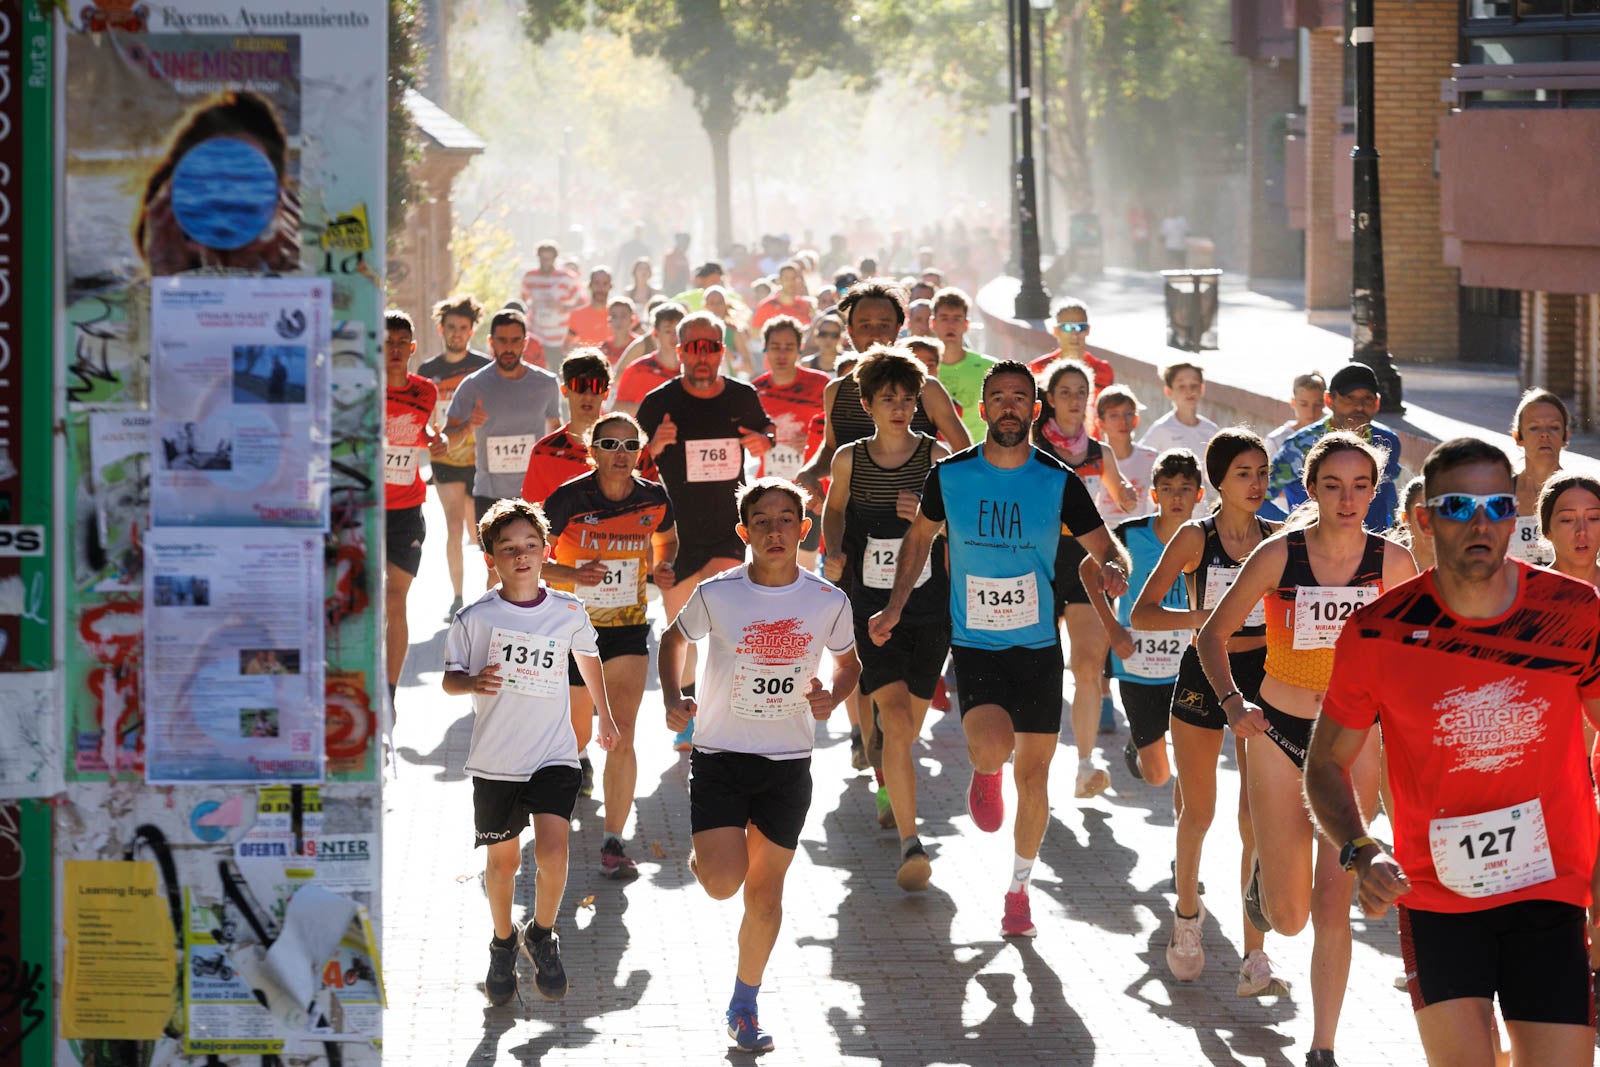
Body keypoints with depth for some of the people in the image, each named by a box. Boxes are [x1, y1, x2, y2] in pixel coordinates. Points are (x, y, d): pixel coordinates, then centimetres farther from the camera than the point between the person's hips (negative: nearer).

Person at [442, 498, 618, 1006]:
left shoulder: (569, 611, -1)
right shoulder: (475, 618, -6)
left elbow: (587, 655, 19)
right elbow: (449, 676, 0)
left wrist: (604, 715, 31)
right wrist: (472, 682, -24)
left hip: (554, 755, 0)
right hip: (495, 759, 0)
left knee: (553, 850, -17)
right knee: (502, 859, 9)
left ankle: (542, 935, 8)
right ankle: (503, 943, 34)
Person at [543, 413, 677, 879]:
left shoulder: (653, 499, -7)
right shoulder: (568, 500, -16)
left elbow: (666, 539, 15)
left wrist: (661, 568, -7)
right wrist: (571, 574, -29)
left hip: (628, 630, 1)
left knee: (622, 735, -14)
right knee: (577, 736, 14)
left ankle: (613, 842, -8)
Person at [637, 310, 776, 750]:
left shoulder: (743, 397, 0)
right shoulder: (659, 403, -7)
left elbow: (766, 427, 22)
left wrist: (764, 441, -3)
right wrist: (654, 447, -24)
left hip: (728, 534, 0)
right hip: (676, 536, 0)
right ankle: (688, 718, 25)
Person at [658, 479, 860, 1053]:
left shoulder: (828, 602, -6)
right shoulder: (716, 594, -11)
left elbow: (848, 662, 12)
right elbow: (674, 639, 9)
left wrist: (833, 694, -9)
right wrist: (673, 698, -6)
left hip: (788, 764, 2)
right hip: (719, 754, -2)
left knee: (765, 895, 8)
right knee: (723, 883, -15)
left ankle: (744, 1004, 27)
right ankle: (705, 853, 23)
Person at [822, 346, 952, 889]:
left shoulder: (935, 457, -1)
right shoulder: (849, 460, 1)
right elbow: (834, 510, 19)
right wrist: (835, 554, 2)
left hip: (929, 609, 1)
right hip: (870, 607, -1)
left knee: (907, 728, 10)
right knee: (894, 720, -18)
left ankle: (893, 796, 43)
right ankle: (911, 845, -18)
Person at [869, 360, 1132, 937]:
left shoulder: (1059, 483, -5)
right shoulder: (949, 475, -4)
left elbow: (1106, 548, 1)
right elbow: (920, 536, 13)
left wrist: (1115, 570, -23)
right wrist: (895, 608, 6)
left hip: (1039, 646, 1)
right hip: (974, 644, -1)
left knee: (1033, 774, 5)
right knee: (992, 748, -25)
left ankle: (1019, 889, 24)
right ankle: (984, 776, 14)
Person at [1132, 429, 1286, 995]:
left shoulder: (1278, 538, 1)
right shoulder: (1195, 537, -6)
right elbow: (1141, 613, -10)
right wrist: (1202, 617, -24)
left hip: (1260, 679, 1)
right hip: (1202, 678, -1)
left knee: (1259, 822, -8)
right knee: (1197, 812, 11)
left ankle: (1255, 959, -9)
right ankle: (1186, 918, 39)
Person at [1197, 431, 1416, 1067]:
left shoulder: (1392, 562, -6)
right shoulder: (1279, 555, -12)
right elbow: (1214, 634, -2)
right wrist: (1232, 701, -16)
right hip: (1279, 731, -1)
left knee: (1331, 905, -5)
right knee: (1288, 918, 2)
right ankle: (1264, 873, 38)